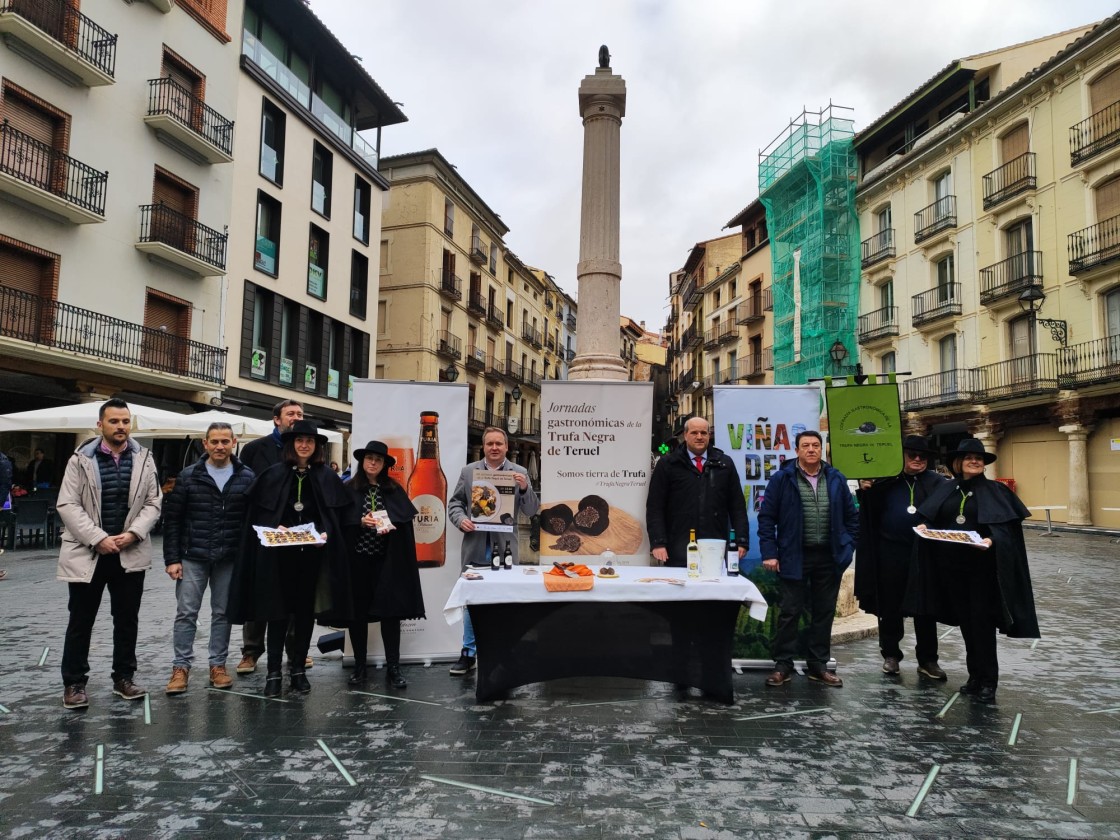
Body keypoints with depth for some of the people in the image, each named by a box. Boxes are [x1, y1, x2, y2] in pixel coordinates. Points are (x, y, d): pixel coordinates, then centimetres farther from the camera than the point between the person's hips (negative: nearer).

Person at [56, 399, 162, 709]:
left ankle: (123, 678, 22)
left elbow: (152, 503, 3)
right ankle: (73, 683, 19)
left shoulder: (144, 459, 3)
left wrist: (132, 534, -13)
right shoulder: (81, 459, -3)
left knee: (127, 620, 10)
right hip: (87, 553, -2)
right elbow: (67, 505, -7)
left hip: (130, 554, 2)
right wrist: (98, 539, -16)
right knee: (81, 621, 6)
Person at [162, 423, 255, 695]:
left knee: (223, 613, 9)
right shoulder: (188, 476, 0)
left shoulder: (246, 477, 0)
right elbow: (172, 519, 0)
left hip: (229, 559, 0)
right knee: (186, 613, 4)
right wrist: (172, 558, -5)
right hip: (192, 557, 0)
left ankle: (218, 665, 21)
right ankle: (181, 667, 15)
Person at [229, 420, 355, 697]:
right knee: (278, 611, 3)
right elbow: (257, 512, 3)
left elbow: (339, 514, 4)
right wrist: (275, 527, -13)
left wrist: (325, 533, -11)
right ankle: (273, 672, 10)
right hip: (279, 553, -1)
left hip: (313, 553, 1)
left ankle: (298, 669, 21)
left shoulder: (327, 477, 3)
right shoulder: (273, 474, 1)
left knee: (306, 610, 9)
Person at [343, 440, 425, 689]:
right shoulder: (348, 489, 3)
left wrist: (390, 526, -18)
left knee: (390, 611, -1)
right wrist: (360, 522, -16)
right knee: (358, 612, 6)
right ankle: (359, 665, 18)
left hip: (387, 560, 0)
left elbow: (406, 521, 1)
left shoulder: (395, 490, 7)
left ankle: (393, 667, 6)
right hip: (357, 559, 0)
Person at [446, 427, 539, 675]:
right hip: (475, 548, 1)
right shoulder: (469, 471, 5)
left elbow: (532, 510, -2)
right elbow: (455, 502, 9)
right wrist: (461, 519, -11)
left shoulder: (520, 473, 1)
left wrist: (525, 488, -19)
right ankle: (469, 653, 21)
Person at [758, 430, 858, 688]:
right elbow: (766, 517, -5)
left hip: (829, 558, 4)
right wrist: (769, 553, -10)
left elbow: (851, 516, 13)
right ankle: (783, 666, 13)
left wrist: (848, 547, 4)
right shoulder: (782, 479, -5)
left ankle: (818, 665, 24)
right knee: (789, 613, 2)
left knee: (824, 613, 11)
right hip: (794, 557, -3)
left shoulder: (836, 479, 6)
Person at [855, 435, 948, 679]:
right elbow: (871, 512, 10)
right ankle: (890, 654, 22)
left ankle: (927, 659, 21)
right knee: (890, 606, 9)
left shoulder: (936, 482, 3)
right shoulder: (887, 480, 5)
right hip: (891, 552, 1)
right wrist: (866, 491, -8)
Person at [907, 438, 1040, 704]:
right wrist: (924, 527, -11)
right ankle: (975, 675, 22)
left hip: (982, 565, -4)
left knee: (982, 622, -3)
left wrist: (991, 540, -26)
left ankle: (988, 681, 6)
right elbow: (930, 519, 10)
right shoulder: (946, 490, 9)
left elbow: (1006, 526, -8)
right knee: (965, 621, 11)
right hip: (951, 564, 4)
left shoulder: (995, 491, -2)